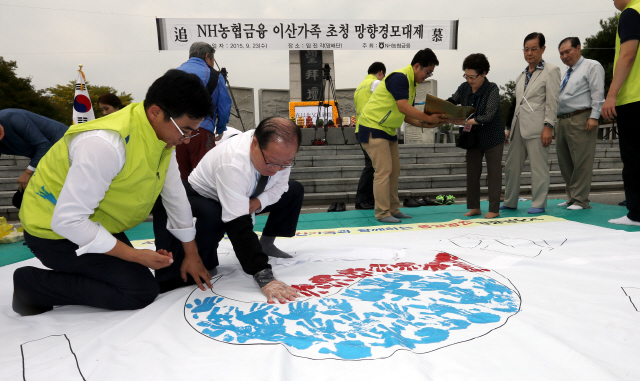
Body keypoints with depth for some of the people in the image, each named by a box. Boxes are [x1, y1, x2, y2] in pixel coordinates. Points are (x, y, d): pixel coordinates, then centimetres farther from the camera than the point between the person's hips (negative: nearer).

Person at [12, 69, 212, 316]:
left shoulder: (163, 133, -9)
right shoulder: (105, 145, -35)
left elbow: (175, 195, -2)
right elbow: (68, 220, -31)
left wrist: (192, 256, 4)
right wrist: (136, 256, -27)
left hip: (96, 223, 9)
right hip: (55, 231, -8)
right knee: (142, 291, -13)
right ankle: (32, 285, -3)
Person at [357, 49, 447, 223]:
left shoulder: (411, 83, 14)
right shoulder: (399, 77, -17)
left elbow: (404, 115, 12)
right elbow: (403, 107, -28)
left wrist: (423, 124, -3)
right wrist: (428, 118, -20)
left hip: (388, 130, 10)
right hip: (373, 128, -10)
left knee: (394, 171, 10)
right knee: (383, 170, -10)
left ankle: (393, 209, 19)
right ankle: (382, 213, -3)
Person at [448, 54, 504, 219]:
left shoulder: (492, 89, -18)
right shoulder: (464, 88, -3)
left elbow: (488, 116, -25)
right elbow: (452, 101, 13)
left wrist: (466, 122, -32)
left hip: (492, 136, -5)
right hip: (474, 137, 5)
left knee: (493, 172, 0)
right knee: (472, 172, 7)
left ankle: (494, 209, 7)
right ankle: (474, 207, 17)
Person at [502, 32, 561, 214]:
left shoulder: (551, 70, 2)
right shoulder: (521, 76, 21)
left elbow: (552, 102, -6)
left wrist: (548, 127, -14)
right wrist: (510, 129, 18)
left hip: (536, 127, -7)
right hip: (519, 127, 7)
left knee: (539, 166, -3)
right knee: (511, 165, 8)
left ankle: (538, 204, 5)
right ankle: (510, 202, 19)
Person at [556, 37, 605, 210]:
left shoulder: (592, 66, 2)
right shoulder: (566, 74, 24)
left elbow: (598, 93, -8)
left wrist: (594, 117, -18)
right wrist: (558, 122, 15)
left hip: (581, 119, -8)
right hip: (562, 120, 8)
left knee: (581, 162, -9)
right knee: (564, 162, 9)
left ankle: (580, 200, -5)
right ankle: (572, 197, 18)